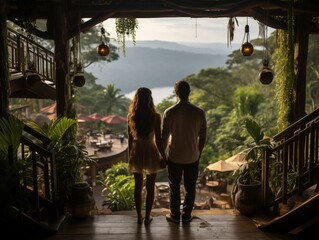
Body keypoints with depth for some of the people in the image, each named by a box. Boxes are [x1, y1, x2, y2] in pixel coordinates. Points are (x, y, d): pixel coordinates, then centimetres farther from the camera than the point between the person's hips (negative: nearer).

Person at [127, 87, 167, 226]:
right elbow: (158, 140, -13)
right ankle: (147, 217, 21)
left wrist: (130, 155, 13)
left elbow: (130, 139, 0)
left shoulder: (131, 116, -7)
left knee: (138, 186, 16)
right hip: (151, 153, -3)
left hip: (136, 153, 3)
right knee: (150, 187, 12)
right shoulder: (155, 117, -16)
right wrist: (163, 157, -2)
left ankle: (139, 217, 26)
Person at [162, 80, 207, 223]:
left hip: (174, 157, -1)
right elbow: (202, 137, -2)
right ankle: (186, 215, 27)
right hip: (192, 157, 1)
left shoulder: (169, 112, -14)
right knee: (190, 187, 16)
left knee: (174, 187, 15)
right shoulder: (199, 112, -10)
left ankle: (175, 215, 26)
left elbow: (164, 137, -8)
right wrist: (199, 153, 13)